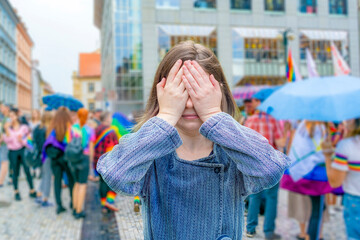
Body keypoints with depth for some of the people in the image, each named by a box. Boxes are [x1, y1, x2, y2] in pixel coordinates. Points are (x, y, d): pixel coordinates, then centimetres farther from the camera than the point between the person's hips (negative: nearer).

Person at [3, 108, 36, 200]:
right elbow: (7, 140, -3)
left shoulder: (23, 127, 2)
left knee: (27, 170, -6)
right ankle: (16, 192, 17)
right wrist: (6, 129, -10)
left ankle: (32, 191, 3)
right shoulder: (9, 128, 7)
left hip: (22, 150, -2)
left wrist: (21, 140, -12)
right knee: (15, 172, 6)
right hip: (13, 152, 2)